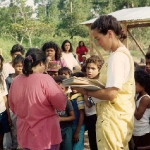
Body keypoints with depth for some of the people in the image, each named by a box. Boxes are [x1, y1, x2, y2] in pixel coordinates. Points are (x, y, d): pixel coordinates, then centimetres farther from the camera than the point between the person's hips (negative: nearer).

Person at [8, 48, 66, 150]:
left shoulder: (15, 81, -2)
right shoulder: (45, 79, -18)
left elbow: (13, 108, 11)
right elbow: (61, 105, -13)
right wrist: (60, 91, 4)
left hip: (25, 133, 5)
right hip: (45, 133, -5)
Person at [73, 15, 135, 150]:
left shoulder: (117, 57, -19)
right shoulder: (122, 53, 12)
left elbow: (111, 94, -23)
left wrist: (86, 91, -11)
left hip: (113, 119, -10)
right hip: (119, 117, 10)